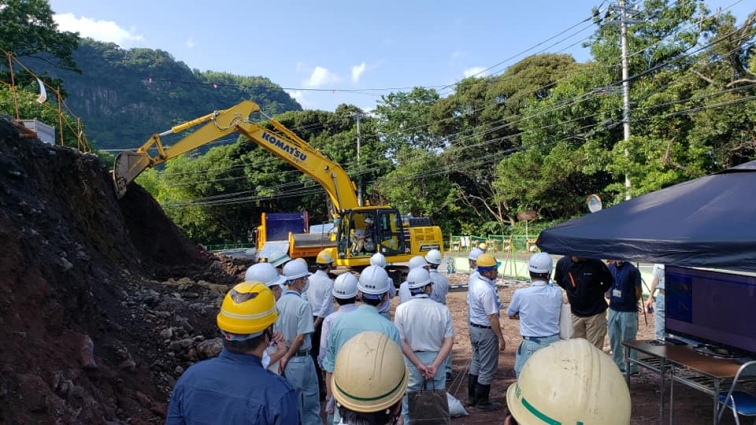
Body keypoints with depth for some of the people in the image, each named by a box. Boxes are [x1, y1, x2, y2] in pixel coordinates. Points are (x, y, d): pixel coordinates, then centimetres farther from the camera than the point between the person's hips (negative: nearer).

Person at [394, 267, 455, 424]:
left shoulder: (402, 309, -10)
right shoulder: (442, 309, -8)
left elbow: (401, 342, -12)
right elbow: (449, 341, -11)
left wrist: (418, 364, -11)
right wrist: (435, 365, -13)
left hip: (411, 361, -1)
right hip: (436, 359, 1)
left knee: (409, 401, 15)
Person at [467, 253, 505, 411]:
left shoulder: (474, 283, 2)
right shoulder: (487, 290, -26)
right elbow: (492, 317, -23)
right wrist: (501, 338, -16)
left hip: (474, 327, 9)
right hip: (486, 331, -9)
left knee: (476, 362, 22)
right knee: (487, 368, 7)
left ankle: (472, 397, 33)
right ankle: (482, 402, 21)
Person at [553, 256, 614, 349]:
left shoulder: (596, 263, -18)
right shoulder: (562, 263, -11)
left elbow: (609, 281, 2)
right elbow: (559, 281, 10)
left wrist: (597, 293, -1)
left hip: (595, 312, -3)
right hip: (576, 313, 3)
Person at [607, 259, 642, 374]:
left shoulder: (632, 270, -14)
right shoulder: (610, 268, 1)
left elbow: (639, 290, -4)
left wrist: (632, 303, 7)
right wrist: (612, 299, 10)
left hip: (628, 311, -6)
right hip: (613, 309, 6)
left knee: (628, 340, 4)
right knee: (614, 338, 14)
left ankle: (632, 368, 17)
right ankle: (618, 364, 28)